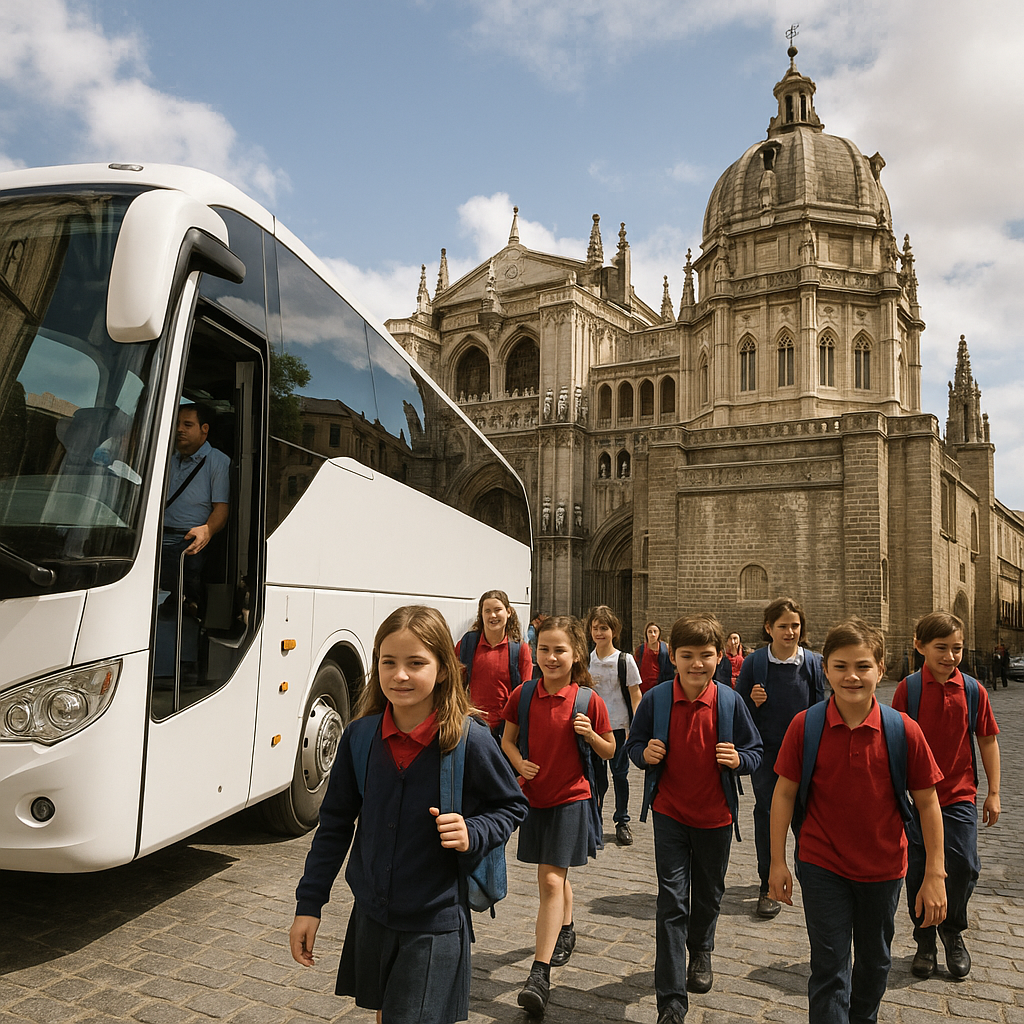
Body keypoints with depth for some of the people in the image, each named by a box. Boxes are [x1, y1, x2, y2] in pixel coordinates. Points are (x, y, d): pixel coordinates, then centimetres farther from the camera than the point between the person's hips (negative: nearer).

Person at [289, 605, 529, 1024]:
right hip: (370, 917, 4)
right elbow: (335, 823, 4)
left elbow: (511, 807, -1)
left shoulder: (470, 742, -18)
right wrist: (308, 904, 5)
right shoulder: (360, 736, -7)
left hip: (434, 928, -4)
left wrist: (473, 834, -20)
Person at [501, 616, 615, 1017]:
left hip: (570, 799, -4)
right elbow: (508, 738, 7)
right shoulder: (523, 695, -5)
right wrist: (519, 762, -13)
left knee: (551, 881, -8)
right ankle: (566, 931, 47)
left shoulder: (589, 701, -12)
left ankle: (539, 975, -4)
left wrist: (589, 734, -20)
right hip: (533, 796, 4)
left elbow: (610, 750, 0)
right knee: (555, 877, 21)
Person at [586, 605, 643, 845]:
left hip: (618, 726, -2)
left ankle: (622, 822, 19)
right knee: (595, 773, 9)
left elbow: (635, 695, -4)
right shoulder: (586, 660, 3)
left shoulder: (625, 660, -6)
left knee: (620, 773, 4)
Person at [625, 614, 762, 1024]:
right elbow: (633, 744, 1)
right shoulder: (656, 699, -10)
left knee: (708, 894, 21)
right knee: (671, 902, -2)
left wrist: (738, 759, -21)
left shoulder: (729, 702, -10)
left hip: (715, 816, 1)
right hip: (670, 814, -1)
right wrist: (644, 753, -20)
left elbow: (755, 751, 0)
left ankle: (700, 951, 51)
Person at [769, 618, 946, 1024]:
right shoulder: (804, 726, -15)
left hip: (883, 868, 2)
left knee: (875, 961, 23)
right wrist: (777, 861, -6)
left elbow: (927, 803, -7)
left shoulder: (904, 731, -15)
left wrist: (934, 875, -6)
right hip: (822, 865, -2)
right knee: (829, 969, 1)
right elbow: (784, 793, -7)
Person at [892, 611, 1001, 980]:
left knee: (963, 865, -2)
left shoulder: (973, 690, -3)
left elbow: (988, 741, 4)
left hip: (959, 796, 1)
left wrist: (993, 792, 4)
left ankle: (952, 930, 25)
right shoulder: (908, 689, -8)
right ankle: (924, 939, 27)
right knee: (918, 870, 7)